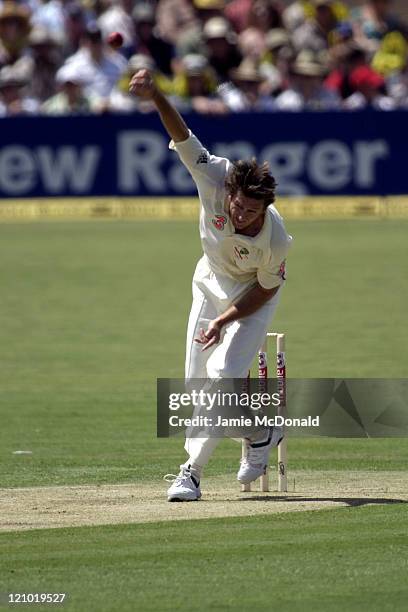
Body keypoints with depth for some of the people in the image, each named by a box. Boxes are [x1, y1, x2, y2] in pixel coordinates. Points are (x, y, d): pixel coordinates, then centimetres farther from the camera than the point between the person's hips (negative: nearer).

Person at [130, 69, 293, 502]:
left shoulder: (276, 239, -35)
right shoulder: (215, 178, -32)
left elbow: (266, 290, -18)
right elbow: (181, 136, -40)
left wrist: (224, 321, -22)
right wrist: (155, 97, -57)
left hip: (252, 296, -4)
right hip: (211, 282, 4)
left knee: (225, 373, -19)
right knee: (197, 378, 5)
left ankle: (192, 471, -10)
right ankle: (263, 430, 27)